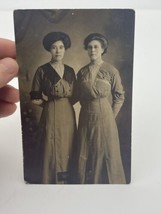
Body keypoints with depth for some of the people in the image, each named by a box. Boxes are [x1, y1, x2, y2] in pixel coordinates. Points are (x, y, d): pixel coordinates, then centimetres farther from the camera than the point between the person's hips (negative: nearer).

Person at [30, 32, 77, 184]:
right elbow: (35, 98, -4)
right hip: (51, 116, -4)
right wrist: (49, 101, -6)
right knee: (52, 151, 2)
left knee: (67, 150, 11)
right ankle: (52, 181, 19)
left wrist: (65, 102, -2)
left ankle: (66, 181, 28)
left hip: (68, 115, 4)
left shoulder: (70, 71, 8)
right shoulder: (42, 70, -5)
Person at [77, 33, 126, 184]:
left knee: (106, 152, 7)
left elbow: (120, 96, -3)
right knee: (86, 153, 12)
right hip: (86, 117, 4)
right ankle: (87, 181, 30)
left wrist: (111, 116, -5)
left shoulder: (111, 71, -7)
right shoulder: (82, 72, 4)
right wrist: (88, 108, 5)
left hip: (104, 116, -3)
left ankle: (107, 181, 27)